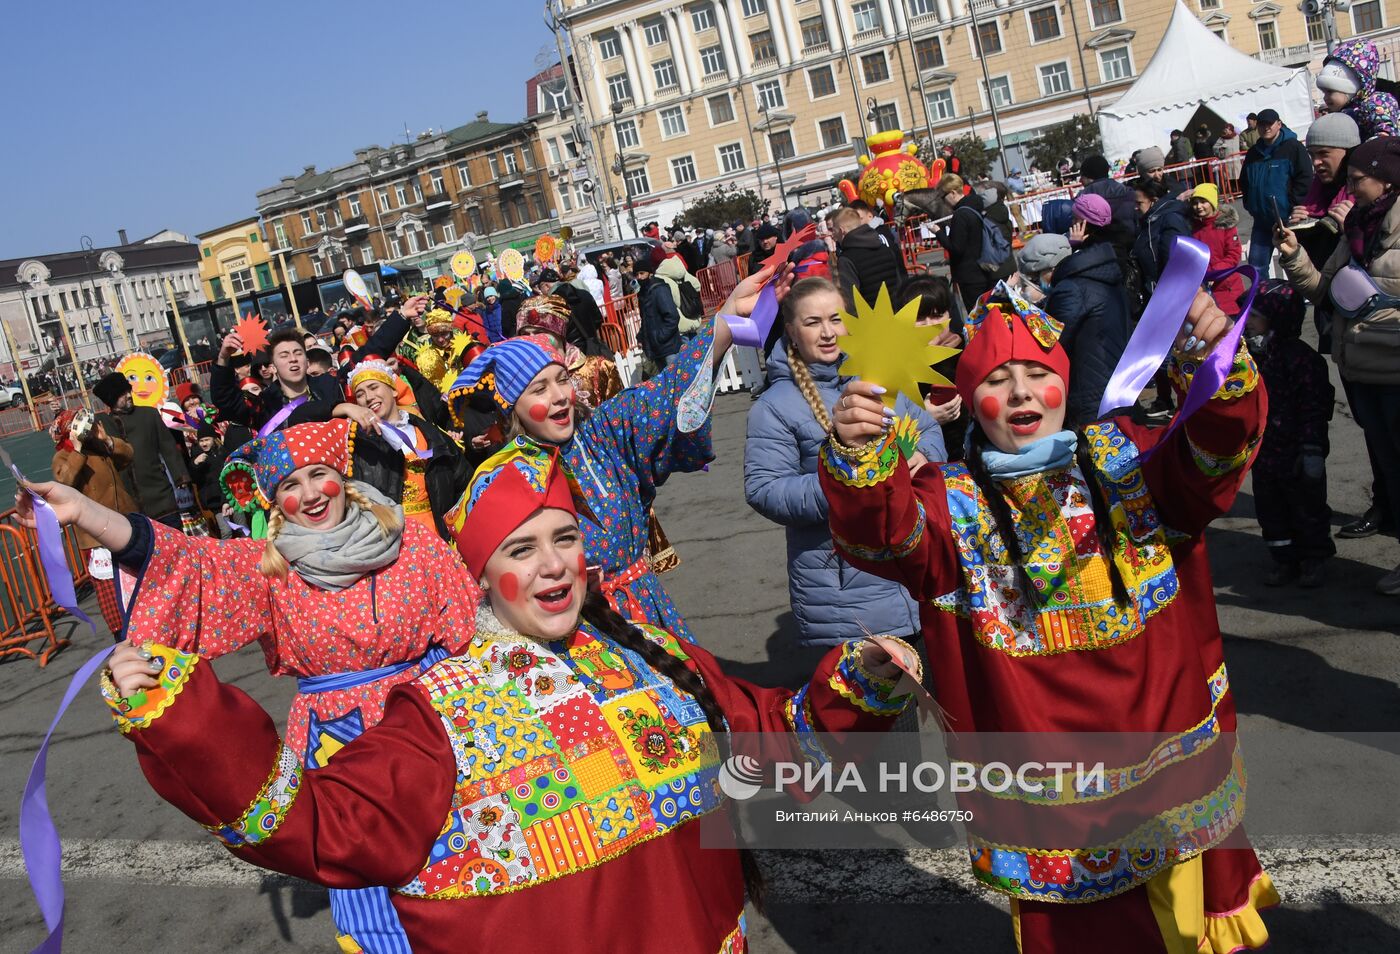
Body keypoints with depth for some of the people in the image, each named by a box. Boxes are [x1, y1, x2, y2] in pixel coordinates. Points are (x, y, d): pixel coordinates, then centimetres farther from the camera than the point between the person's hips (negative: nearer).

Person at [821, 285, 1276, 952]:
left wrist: (1213, 367, -36)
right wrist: (861, 458, -45)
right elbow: (881, 533, -25)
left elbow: (1217, 456, -17)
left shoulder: (1127, 460, -1)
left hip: (1172, 757, 2)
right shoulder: (949, 502, -7)